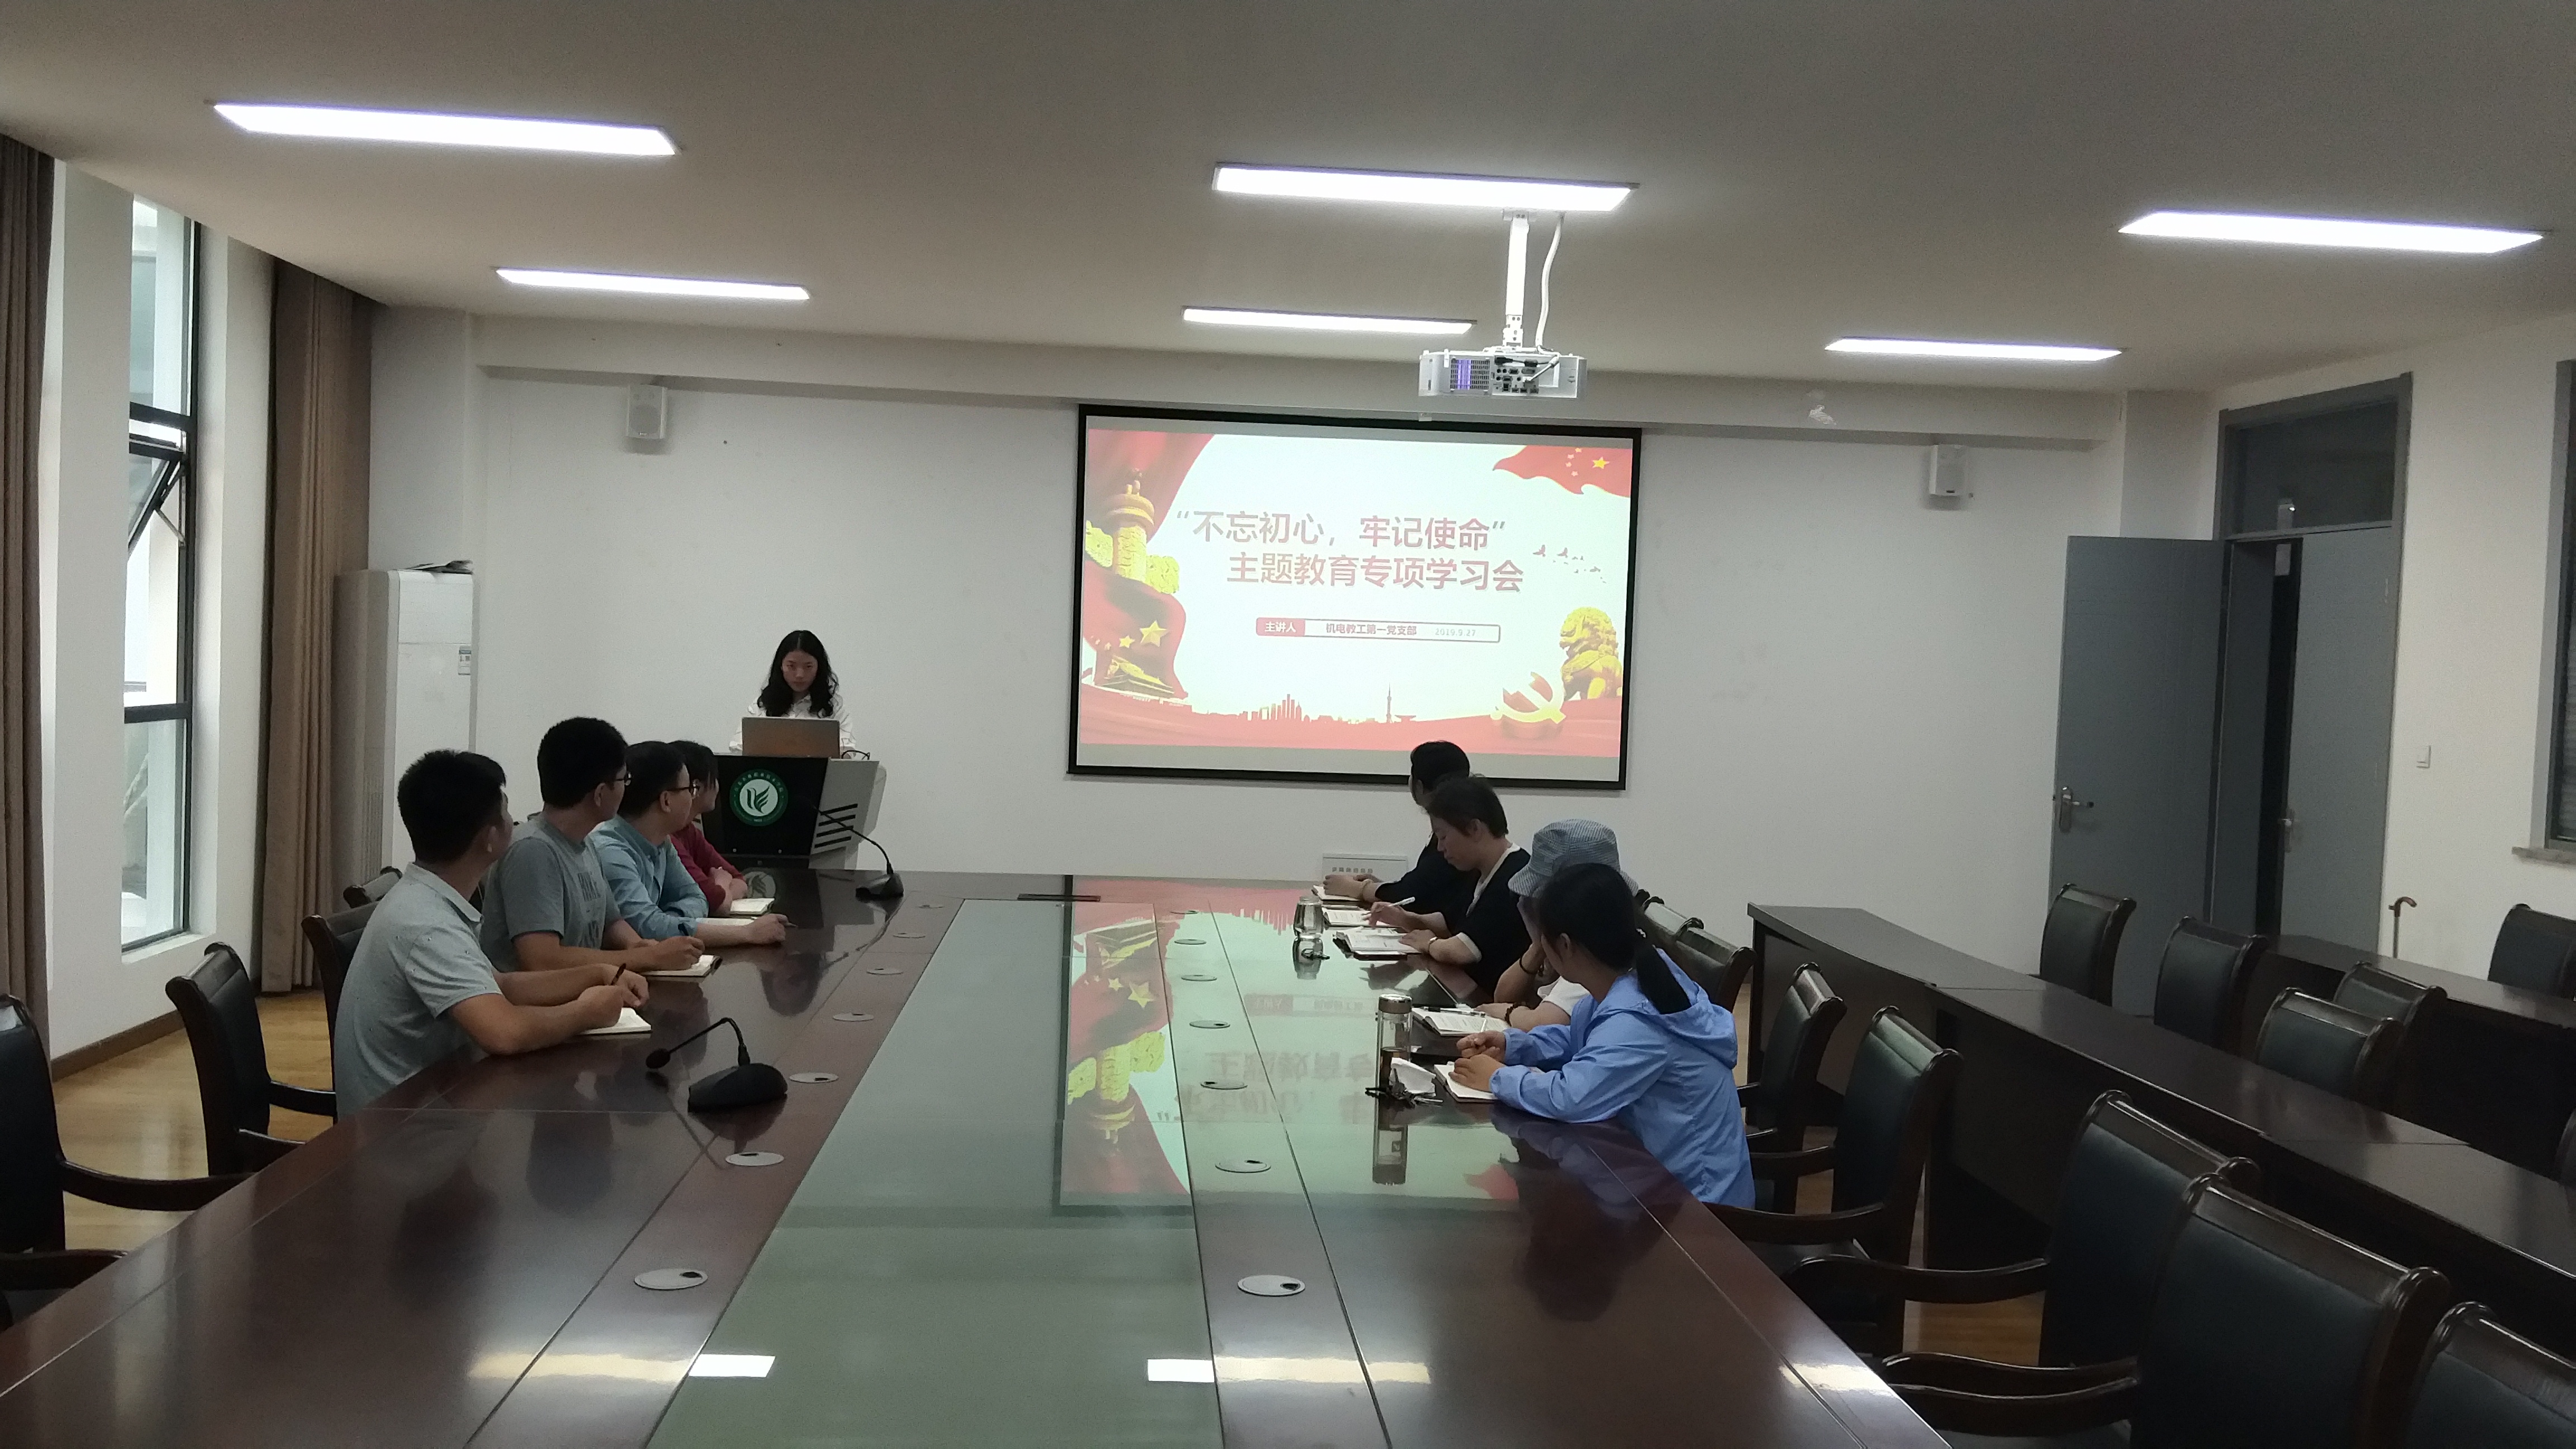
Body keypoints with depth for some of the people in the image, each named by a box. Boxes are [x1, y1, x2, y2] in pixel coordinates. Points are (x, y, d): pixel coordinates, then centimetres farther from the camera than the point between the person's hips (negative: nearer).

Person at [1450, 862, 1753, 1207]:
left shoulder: (1637, 1022, -29)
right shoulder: (1628, 982, 0)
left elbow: (1570, 1097, -39)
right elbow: (1577, 1042, 16)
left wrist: (1499, 1078, -21)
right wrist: (1511, 1045, 0)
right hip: (1656, 1167, 8)